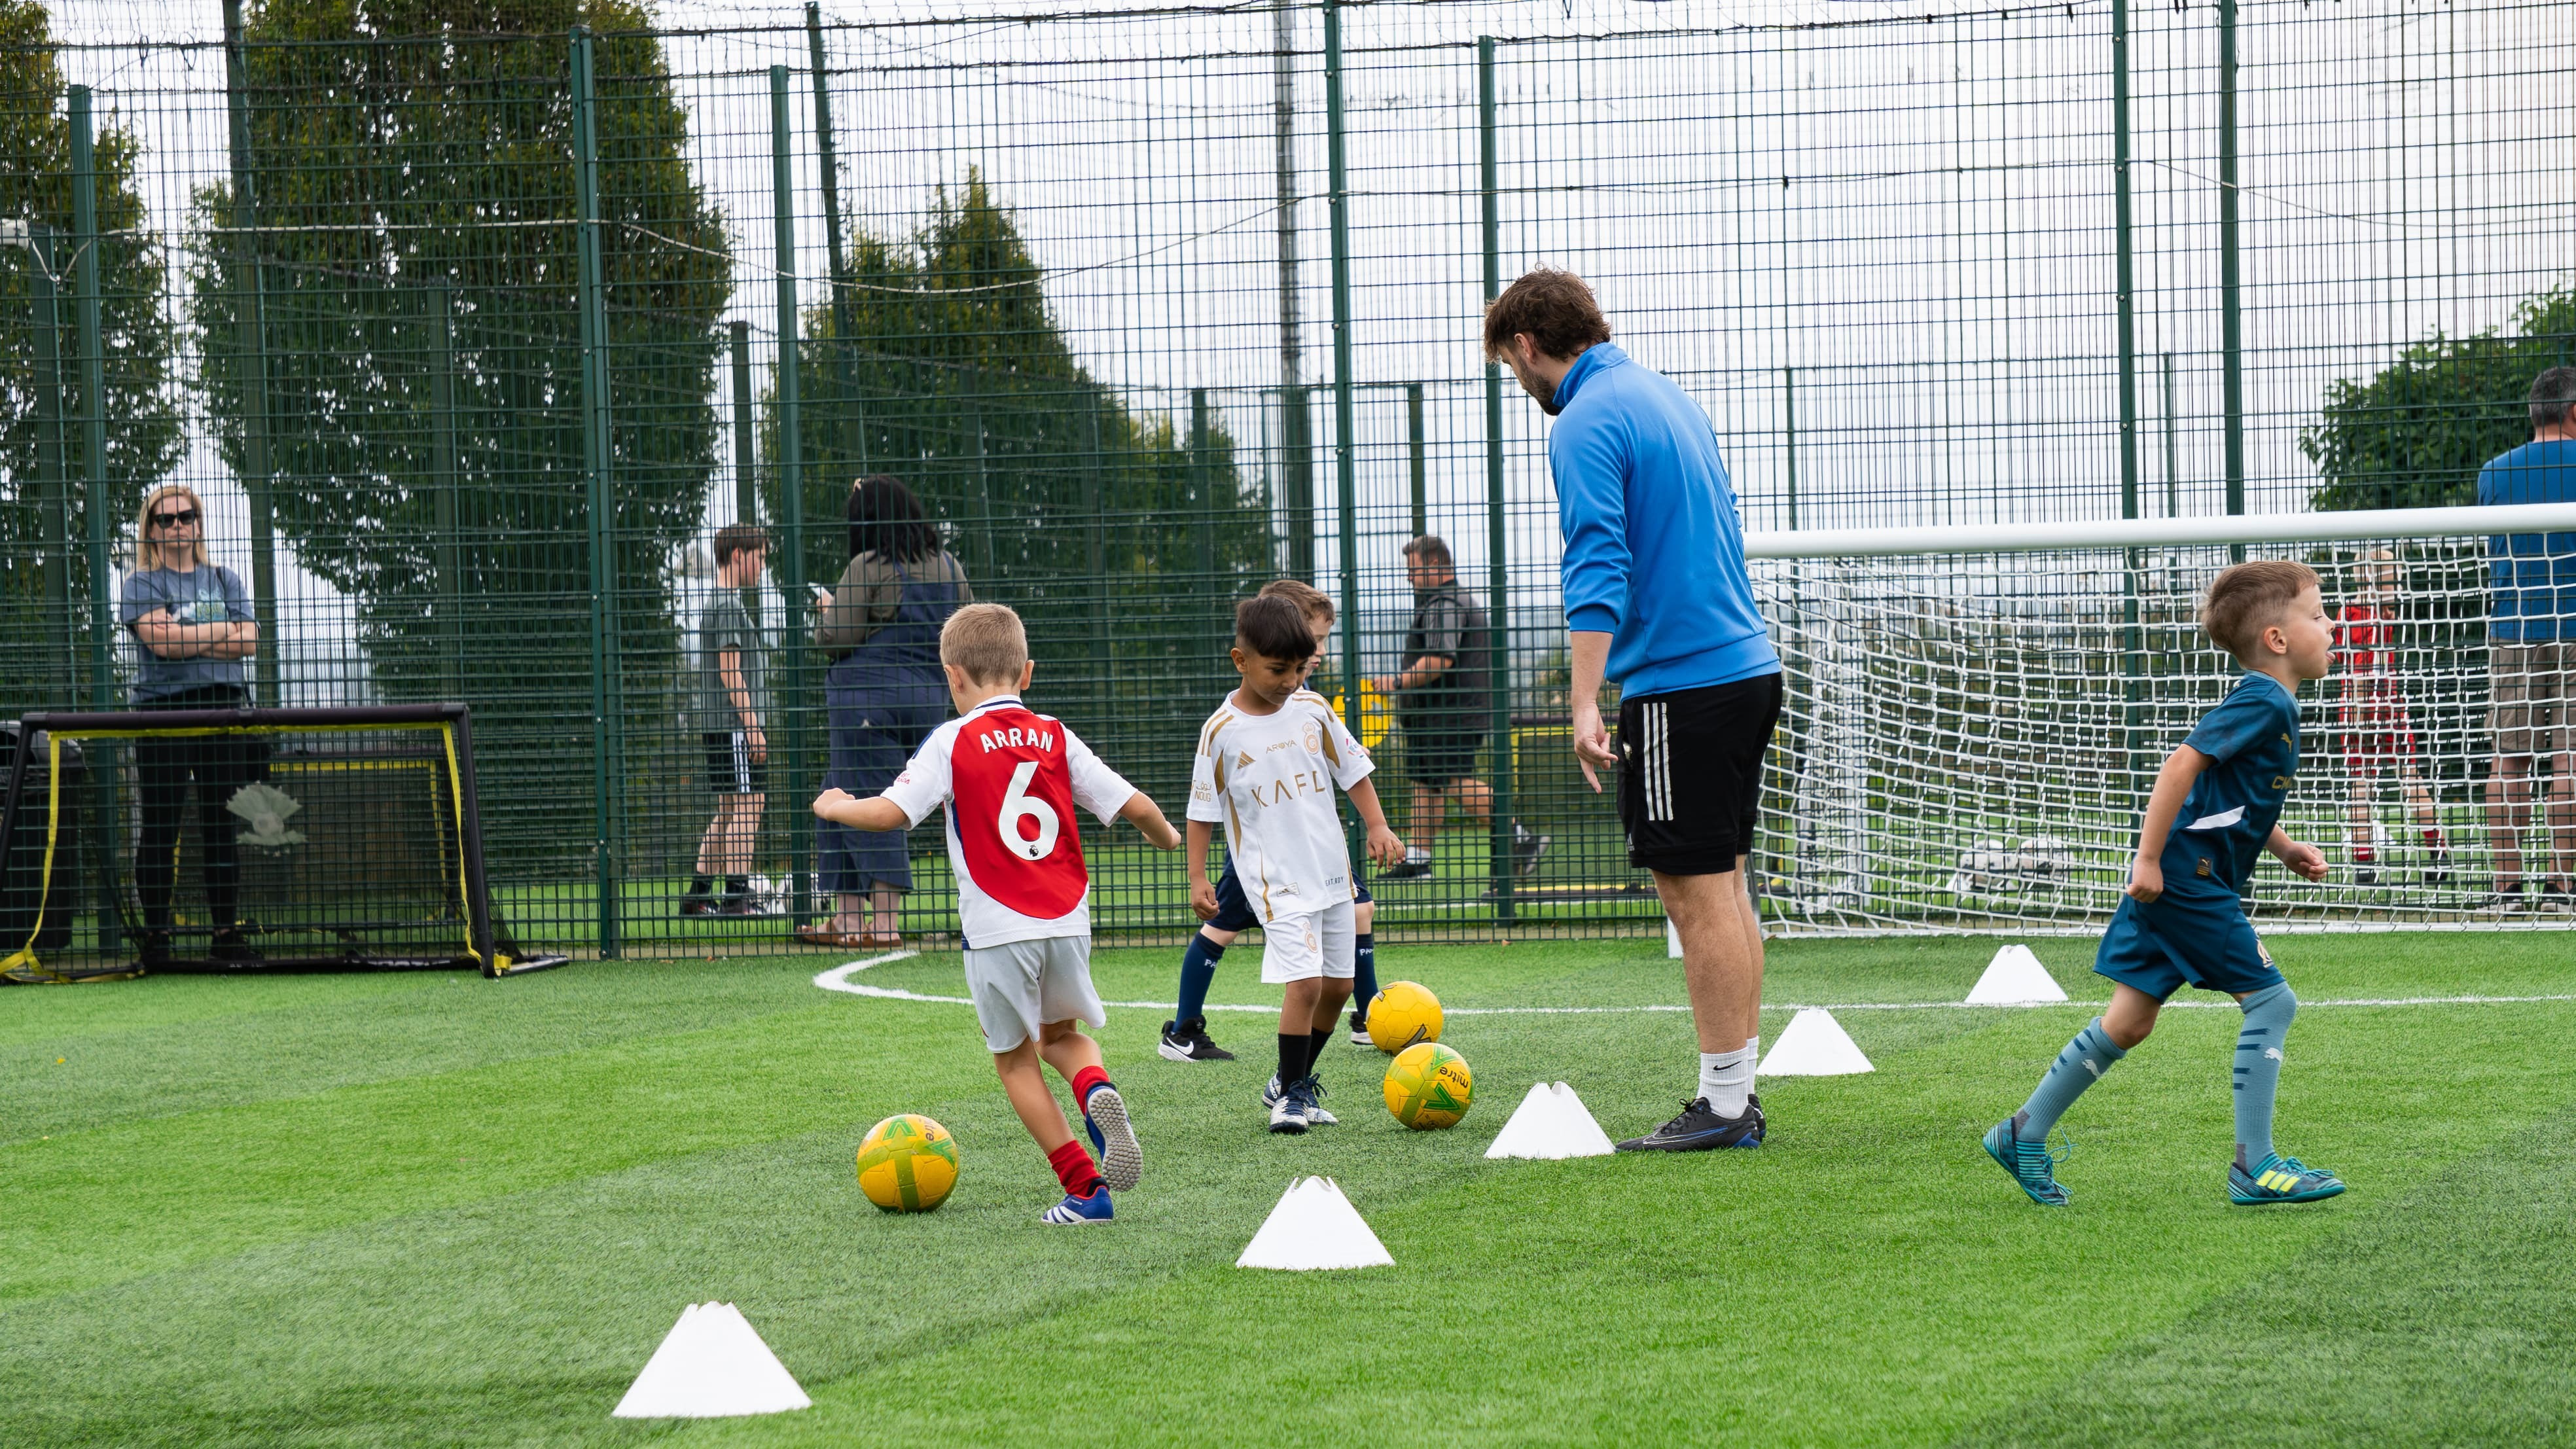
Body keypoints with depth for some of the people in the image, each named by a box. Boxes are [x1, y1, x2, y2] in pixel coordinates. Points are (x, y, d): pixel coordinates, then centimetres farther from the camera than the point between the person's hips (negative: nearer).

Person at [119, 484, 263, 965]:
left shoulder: (225, 581, 16)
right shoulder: (141, 584, 4)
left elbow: (248, 641, 2)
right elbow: (160, 640, -13)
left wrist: (189, 640, -8)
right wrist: (222, 630, -1)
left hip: (223, 709, 4)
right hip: (162, 709, -4)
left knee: (223, 825, 3)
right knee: (160, 828, -4)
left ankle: (226, 932, 6)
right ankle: (156, 934, -2)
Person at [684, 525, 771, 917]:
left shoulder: (712, 603, 20)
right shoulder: (729, 605, -11)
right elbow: (730, 670, -16)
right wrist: (752, 725, -17)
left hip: (715, 724, 10)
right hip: (734, 723, -10)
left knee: (728, 810, 12)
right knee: (747, 806, -11)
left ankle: (698, 894, 13)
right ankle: (736, 896, -15)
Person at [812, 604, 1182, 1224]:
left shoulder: (952, 742, -5)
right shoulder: (1055, 737, 6)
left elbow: (890, 812, -12)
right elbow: (1133, 805, 4)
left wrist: (834, 806, 9)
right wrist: (1167, 837, 27)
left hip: (998, 932, -4)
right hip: (1067, 921, 4)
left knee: (1016, 1059, 10)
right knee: (1063, 1033, 26)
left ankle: (1085, 1188, 3)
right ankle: (1098, 1091, -9)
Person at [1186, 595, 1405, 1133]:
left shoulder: (1312, 709, 2)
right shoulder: (1222, 731, -8)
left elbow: (1353, 771, 13)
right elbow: (1203, 811, -1)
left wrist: (1378, 826, 2)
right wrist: (1197, 877, -5)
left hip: (1331, 872, 5)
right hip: (1277, 880, -5)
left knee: (1338, 985, 9)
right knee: (1304, 982, -17)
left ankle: (1293, 1081, 27)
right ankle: (1290, 1095, -2)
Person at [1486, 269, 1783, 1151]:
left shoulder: (1588, 424, -11)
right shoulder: (1665, 397, 17)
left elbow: (1598, 570, -21)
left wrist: (1585, 704, -25)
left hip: (1679, 683, -9)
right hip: (1747, 662, 9)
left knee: (1698, 896, -6)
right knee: (1723, 888, 12)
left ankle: (1723, 1106, -4)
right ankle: (1738, 1093, 15)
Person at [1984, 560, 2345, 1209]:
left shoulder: (2270, 707, 17)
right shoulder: (2264, 703, -14)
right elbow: (2183, 764, -23)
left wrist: (2287, 851, 15)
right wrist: (2149, 858, -23)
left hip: (2172, 884, 10)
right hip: (2190, 879, -10)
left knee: (2129, 1021, 12)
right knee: (2270, 1000, -8)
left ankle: (2025, 1133, 18)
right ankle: (2254, 1166, -6)